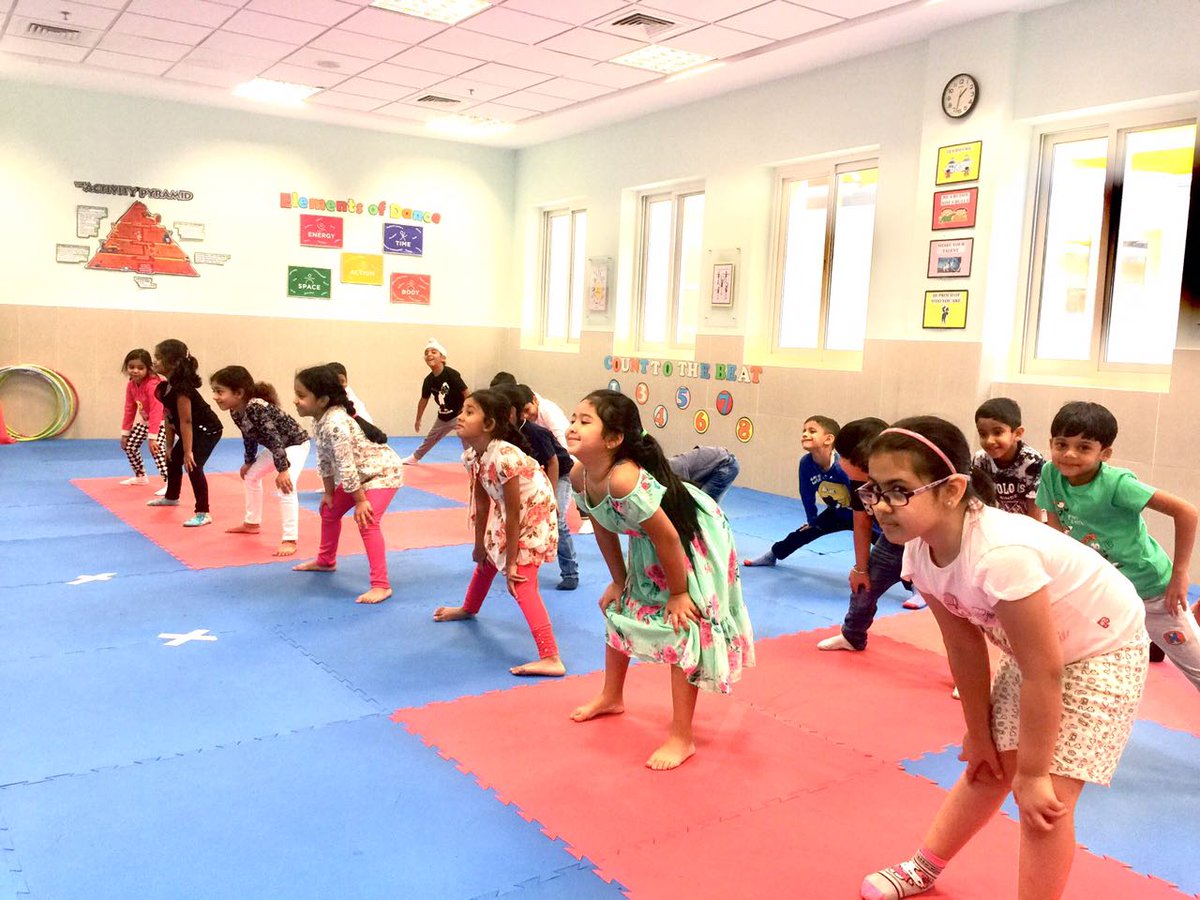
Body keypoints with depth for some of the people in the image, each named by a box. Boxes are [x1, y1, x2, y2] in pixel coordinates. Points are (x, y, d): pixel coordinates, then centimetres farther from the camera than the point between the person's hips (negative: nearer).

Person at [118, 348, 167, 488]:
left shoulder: (153, 385, -31)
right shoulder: (131, 385, -5)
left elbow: (156, 412, -34)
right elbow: (130, 409, 5)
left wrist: (152, 437, -37)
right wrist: (125, 433, 7)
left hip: (162, 420, -9)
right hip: (145, 420, 9)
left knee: (156, 449, -26)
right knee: (129, 445, 13)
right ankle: (140, 476, 30)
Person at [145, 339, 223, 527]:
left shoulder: (181, 388, -28)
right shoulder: (163, 388, 0)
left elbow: (186, 421, -28)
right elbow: (169, 419, 6)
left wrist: (188, 451, -27)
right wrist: (169, 446, 9)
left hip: (207, 430, -11)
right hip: (192, 430, 11)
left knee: (193, 466, -20)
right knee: (173, 460, 24)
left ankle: (203, 513, -16)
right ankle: (171, 497, 50)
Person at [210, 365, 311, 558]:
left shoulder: (257, 408, -34)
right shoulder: (235, 412, -5)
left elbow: (274, 438, -35)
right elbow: (249, 438, 11)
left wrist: (283, 470, -35)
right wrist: (249, 462, 21)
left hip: (295, 444, -10)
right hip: (277, 447, 10)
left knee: (286, 487, -24)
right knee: (251, 476, 22)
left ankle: (290, 540, -23)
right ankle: (252, 523, 39)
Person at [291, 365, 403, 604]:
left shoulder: (336, 423, -33)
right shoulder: (319, 421, -2)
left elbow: (346, 466, -30)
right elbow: (324, 459, 7)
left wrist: (360, 502, -26)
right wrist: (329, 493, 9)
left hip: (382, 472, -11)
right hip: (360, 475, 11)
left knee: (367, 522, -24)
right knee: (329, 511, 21)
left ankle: (381, 585, -22)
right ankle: (326, 560, 43)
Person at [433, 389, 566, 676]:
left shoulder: (504, 457, -34)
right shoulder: (471, 455, -8)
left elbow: (513, 513, -28)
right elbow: (481, 501, 2)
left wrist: (511, 563, -22)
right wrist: (479, 545, 8)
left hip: (535, 513, -9)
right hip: (510, 513, 9)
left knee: (521, 582, -18)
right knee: (487, 558, 27)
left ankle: (551, 659, -21)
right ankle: (469, 609, 58)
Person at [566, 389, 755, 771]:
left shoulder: (624, 480, -40)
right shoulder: (579, 477, -14)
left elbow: (668, 538, -33)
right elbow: (603, 527, 2)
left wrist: (678, 594, -22)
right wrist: (619, 581, 8)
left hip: (696, 539, -9)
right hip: (648, 541, 9)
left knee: (682, 627, -6)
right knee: (620, 609, 18)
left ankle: (681, 738, 8)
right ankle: (611, 697, 42)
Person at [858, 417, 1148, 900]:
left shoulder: (1000, 554, -41)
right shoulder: (919, 551, -18)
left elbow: (1043, 673, -31)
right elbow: (965, 647, -5)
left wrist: (1033, 774, -21)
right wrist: (979, 735, 3)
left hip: (1104, 646, -6)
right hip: (1036, 648, 7)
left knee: (1046, 799, -9)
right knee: (989, 768, 17)